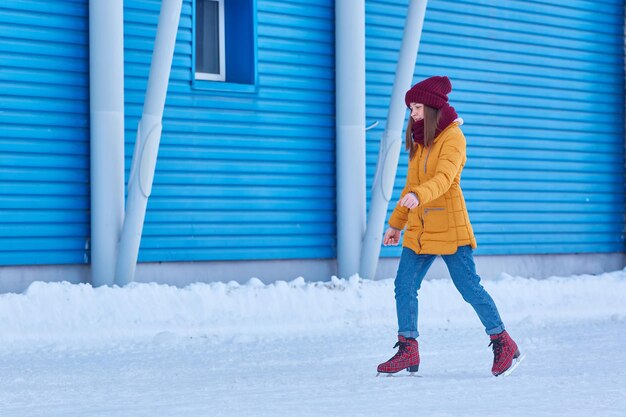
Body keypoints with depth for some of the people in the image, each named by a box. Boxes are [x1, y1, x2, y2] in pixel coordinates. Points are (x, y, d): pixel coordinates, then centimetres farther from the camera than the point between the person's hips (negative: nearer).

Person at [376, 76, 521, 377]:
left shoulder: (452, 137, -9)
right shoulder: (419, 141, 15)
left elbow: (444, 177, -26)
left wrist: (418, 196, -44)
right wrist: (396, 224, 24)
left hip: (449, 228, -7)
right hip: (419, 229, 7)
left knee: (470, 288, -3)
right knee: (404, 286, -2)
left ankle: (503, 345, 10)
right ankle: (408, 351, 3)